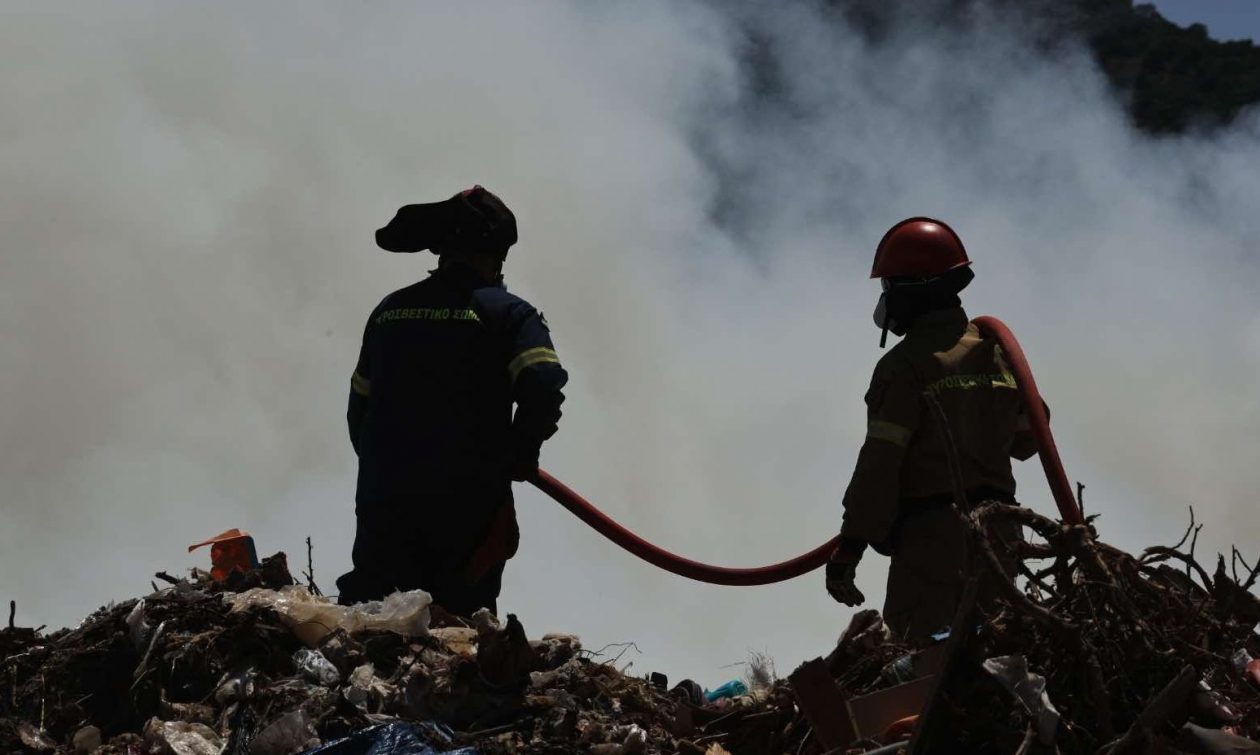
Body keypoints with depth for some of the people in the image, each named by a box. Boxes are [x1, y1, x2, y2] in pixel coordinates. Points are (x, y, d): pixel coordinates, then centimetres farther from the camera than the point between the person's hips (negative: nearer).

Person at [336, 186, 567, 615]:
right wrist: (521, 455, -1)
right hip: (469, 500, -4)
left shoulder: (390, 311, 14)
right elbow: (545, 386, -17)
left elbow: (360, 404, 19)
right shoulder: (506, 313, -3)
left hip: (383, 498, 4)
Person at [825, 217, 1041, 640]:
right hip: (998, 536, 8)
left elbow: (879, 465, -16)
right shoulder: (995, 353, 11)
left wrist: (848, 550, -15)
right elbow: (1025, 439, 19)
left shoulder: (906, 365, -12)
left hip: (934, 540, -8)